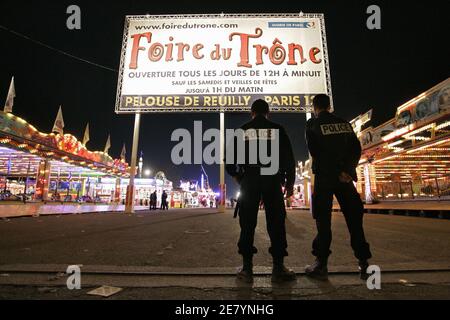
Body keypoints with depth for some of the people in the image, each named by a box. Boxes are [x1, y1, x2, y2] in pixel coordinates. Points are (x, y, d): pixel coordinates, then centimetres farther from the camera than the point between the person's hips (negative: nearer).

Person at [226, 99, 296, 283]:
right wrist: (290, 182, 11)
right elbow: (289, 157, 5)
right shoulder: (277, 129, 8)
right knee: (276, 223, 4)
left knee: (248, 223, 4)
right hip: (272, 179, 0)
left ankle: (247, 268, 6)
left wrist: (235, 175, 18)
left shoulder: (242, 130, 8)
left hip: (249, 180, 1)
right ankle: (278, 268, 6)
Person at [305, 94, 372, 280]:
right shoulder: (345, 123, 11)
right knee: (354, 219, 10)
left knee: (323, 220, 2)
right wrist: (347, 169, -8)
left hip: (325, 177, -4)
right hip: (346, 177, 4)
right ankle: (364, 264, 13)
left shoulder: (312, 124, -2)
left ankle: (322, 265, 4)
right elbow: (356, 149, 3)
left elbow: (315, 152, -10)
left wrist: (337, 172, -7)